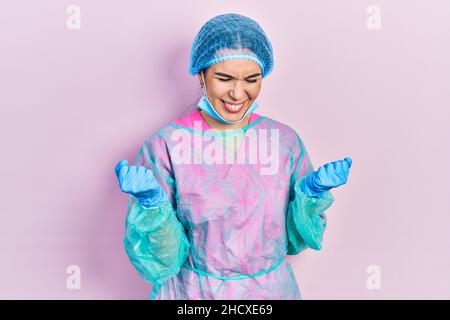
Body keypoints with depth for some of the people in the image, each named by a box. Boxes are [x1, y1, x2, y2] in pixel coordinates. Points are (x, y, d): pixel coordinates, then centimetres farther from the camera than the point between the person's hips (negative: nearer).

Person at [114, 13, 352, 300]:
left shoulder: (286, 139, -9)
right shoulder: (165, 146, -17)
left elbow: (295, 239, 0)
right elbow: (164, 260, -13)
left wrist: (312, 192, -16)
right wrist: (153, 203, -29)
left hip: (274, 288, 3)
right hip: (193, 292, -2)